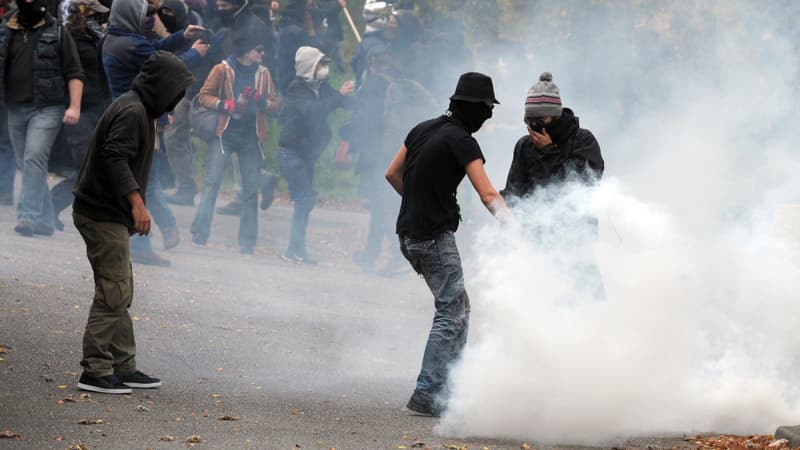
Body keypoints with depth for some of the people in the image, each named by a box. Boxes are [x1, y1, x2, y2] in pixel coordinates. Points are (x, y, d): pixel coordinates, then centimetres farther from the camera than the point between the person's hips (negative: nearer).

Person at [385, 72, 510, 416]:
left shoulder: (424, 129, 10)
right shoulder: (461, 141, -14)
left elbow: (393, 174, 19)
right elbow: (488, 195, -22)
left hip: (410, 233, 9)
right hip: (434, 237, -9)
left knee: (458, 309, 15)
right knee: (451, 312, -7)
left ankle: (449, 385, 15)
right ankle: (426, 394, -12)